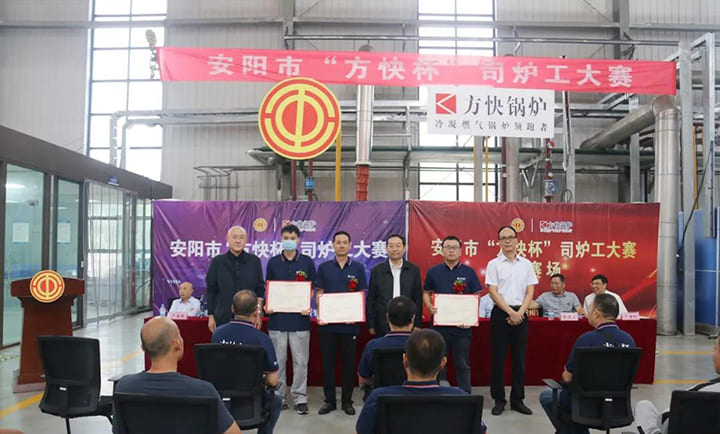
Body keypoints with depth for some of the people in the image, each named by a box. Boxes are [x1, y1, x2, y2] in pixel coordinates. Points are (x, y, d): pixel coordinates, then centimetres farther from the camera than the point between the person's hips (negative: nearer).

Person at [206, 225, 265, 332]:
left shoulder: (254, 261, 4)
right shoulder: (217, 261, 4)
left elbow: (260, 290, 6)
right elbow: (211, 291, 7)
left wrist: (259, 314, 1)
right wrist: (211, 316, 4)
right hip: (223, 318, 0)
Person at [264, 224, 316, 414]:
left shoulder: (307, 262, 5)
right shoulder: (273, 262, 8)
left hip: (299, 318, -1)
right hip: (277, 318, 1)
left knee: (300, 360, 2)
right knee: (278, 360, 6)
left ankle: (300, 397, 11)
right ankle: (278, 397, 16)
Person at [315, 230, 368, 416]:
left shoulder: (358, 268, 5)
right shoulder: (324, 267, 7)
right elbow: (319, 292, 6)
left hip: (349, 323, 0)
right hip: (327, 323, 1)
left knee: (349, 362, 5)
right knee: (327, 362, 5)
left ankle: (347, 400, 17)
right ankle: (329, 400, 16)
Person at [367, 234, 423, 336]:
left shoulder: (414, 270, 4)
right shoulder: (377, 270, 3)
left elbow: (418, 299, 5)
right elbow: (371, 300, 3)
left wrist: (417, 325, 1)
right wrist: (371, 326, 0)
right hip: (383, 327, 0)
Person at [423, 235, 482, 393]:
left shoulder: (469, 272, 3)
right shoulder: (433, 272, 5)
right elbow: (426, 293, 11)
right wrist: (429, 306, -10)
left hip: (462, 325, -1)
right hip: (440, 324, 1)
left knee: (463, 364, 6)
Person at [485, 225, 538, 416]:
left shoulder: (526, 264, 7)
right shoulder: (494, 264, -1)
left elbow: (530, 292, 5)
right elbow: (493, 293, -6)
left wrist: (520, 313, -8)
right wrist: (511, 312, -12)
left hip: (520, 314, 3)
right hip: (501, 313, -2)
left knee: (519, 358, 6)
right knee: (498, 358, 1)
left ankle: (517, 400, 16)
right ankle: (499, 400, 11)